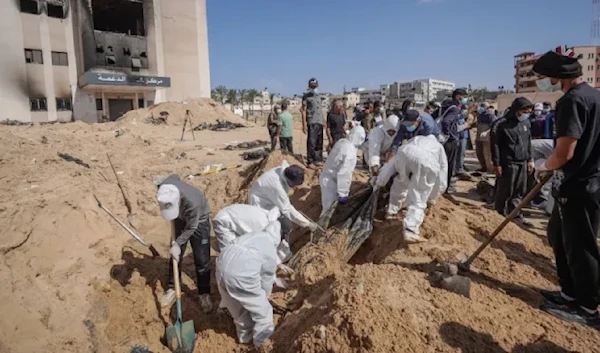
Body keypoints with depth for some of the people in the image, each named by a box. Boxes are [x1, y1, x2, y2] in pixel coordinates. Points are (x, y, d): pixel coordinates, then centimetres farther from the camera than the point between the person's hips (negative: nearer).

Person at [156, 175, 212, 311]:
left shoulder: (192, 203, -44)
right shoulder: (165, 188, -29)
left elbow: (191, 228, -26)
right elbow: (175, 176, -2)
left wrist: (177, 244, -19)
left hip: (198, 221, -5)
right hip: (181, 219, 5)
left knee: (202, 260, 0)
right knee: (175, 256, 10)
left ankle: (204, 293, 17)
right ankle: (172, 289, 27)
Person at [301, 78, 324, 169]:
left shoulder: (318, 96, 19)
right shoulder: (306, 96, 1)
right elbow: (304, 111, -5)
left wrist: (323, 122, 13)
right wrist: (304, 124, -12)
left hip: (320, 122, 6)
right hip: (311, 122, -6)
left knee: (319, 143, 9)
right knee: (311, 142, -9)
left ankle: (317, 160, 18)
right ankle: (310, 162, -6)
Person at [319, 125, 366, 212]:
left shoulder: (342, 141, 1)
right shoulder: (350, 150, -25)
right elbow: (344, 174, -28)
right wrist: (343, 193, -22)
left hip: (327, 178, 9)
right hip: (331, 182, -9)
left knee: (328, 208, 23)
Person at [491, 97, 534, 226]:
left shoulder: (526, 122, 9)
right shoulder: (503, 123, -11)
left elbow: (528, 142, 18)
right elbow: (495, 144, -12)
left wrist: (529, 159, 15)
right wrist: (497, 163, -13)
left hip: (522, 163, 7)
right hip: (508, 163, -6)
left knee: (519, 191, 11)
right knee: (505, 192, 1)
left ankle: (516, 215, 22)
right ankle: (501, 215, 14)